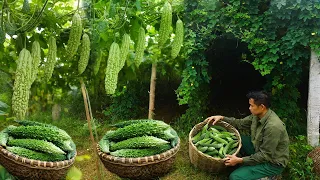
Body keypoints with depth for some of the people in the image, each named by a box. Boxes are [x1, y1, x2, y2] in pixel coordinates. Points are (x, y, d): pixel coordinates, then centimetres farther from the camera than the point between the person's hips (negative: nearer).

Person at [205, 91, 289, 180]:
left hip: (273, 163, -8)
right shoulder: (257, 115, -7)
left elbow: (265, 155, -27)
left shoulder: (273, 127, -33)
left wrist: (240, 160, -28)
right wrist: (222, 118, -5)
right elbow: (240, 123, 8)